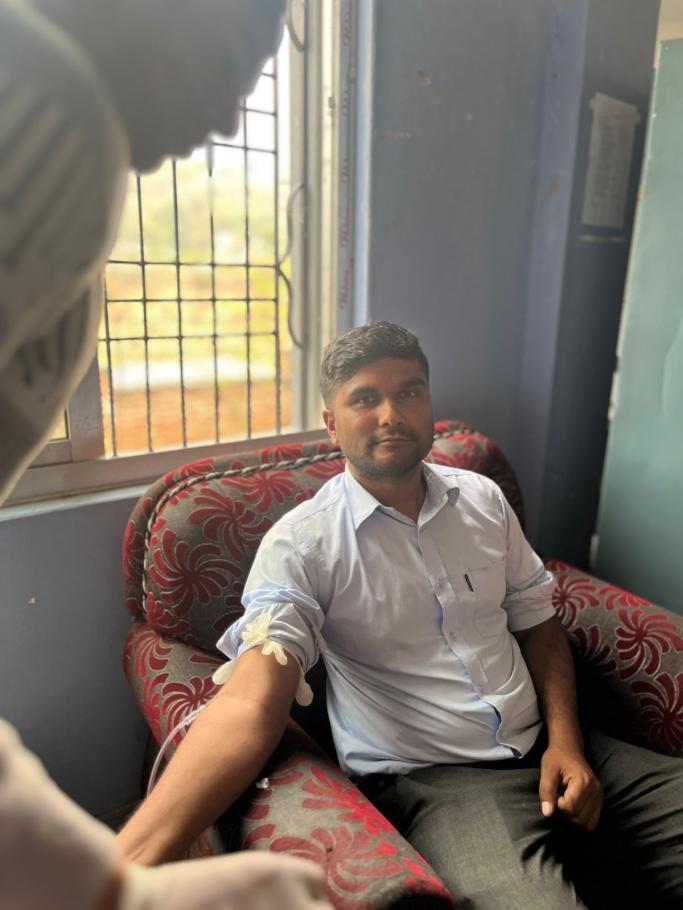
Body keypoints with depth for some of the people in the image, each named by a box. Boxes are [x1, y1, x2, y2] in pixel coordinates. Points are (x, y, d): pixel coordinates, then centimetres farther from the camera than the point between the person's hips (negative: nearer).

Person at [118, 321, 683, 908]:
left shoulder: (482, 498, 6)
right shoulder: (301, 544, -12)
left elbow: (537, 624, 13)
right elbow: (252, 704, -22)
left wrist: (566, 740, -1)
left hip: (540, 747, 6)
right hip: (431, 777, -5)